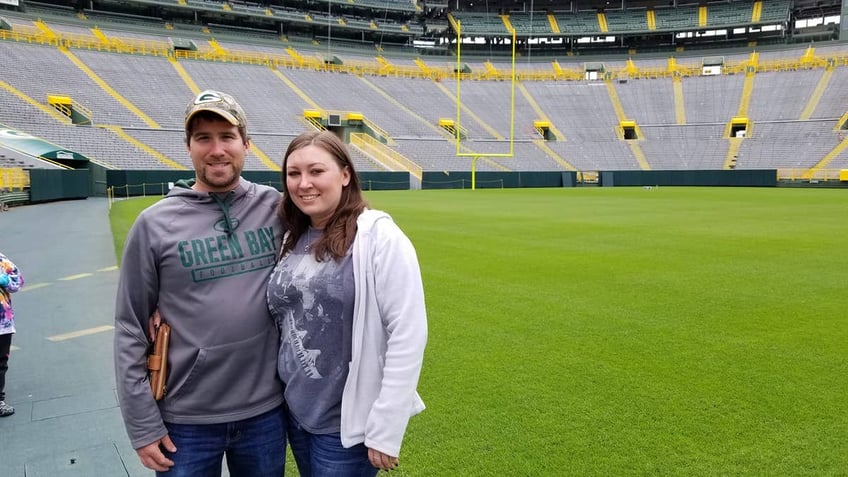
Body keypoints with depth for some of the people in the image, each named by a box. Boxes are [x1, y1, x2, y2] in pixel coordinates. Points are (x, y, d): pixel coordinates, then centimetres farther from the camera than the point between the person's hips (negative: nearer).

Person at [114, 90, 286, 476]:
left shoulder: (274, 208, -3)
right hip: (186, 420, -1)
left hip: (266, 411, 2)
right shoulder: (155, 224, -7)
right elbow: (130, 330, -4)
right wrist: (142, 424, -5)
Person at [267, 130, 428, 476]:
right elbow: (283, 319, 12)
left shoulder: (379, 237, -16)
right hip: (295, 412, 6)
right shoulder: (293, 240, 4)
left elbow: (408, 334, -19)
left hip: (346, 423, -6)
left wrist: (385, 428, -18)